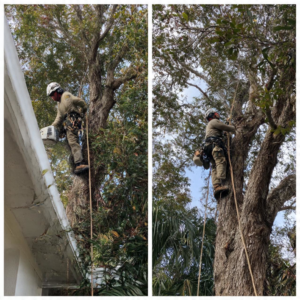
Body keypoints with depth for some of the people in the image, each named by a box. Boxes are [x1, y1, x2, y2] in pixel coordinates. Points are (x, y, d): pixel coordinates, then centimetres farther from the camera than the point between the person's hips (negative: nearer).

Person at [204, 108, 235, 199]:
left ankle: (216, 187, -26)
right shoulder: (214, 121, 11)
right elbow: (226, 128, 6)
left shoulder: (209, 126, 40)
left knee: (215, 168, -8)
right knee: (221, 163, -25)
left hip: (209, 147, 9)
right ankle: (220, 185, -43)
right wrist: (237, 130, 19)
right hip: (215, 144, -9)